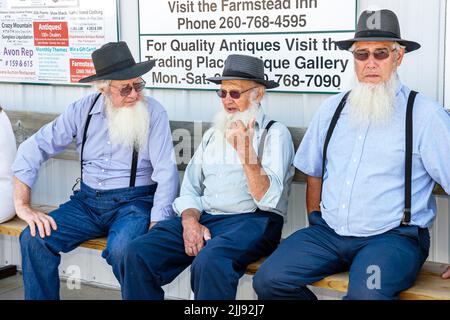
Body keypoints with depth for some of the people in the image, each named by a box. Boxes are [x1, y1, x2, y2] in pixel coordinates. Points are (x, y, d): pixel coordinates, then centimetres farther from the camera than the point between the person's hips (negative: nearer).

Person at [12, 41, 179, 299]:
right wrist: (23, 205, -5)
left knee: (122, 248, -34)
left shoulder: (153, 113, -8)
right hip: (88, 201, 4)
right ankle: (41, 296, 4)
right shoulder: (84, 109, 1)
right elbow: (34, 148, 3)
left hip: (133, 202, -4)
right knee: (35, 238, -17)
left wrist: (156, 226, -22)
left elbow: (166, 173, -11)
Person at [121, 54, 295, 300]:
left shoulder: (275, 134, 1)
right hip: (204, 217, 6)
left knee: (209, 262, -37)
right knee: (138, 253, -16)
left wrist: (246, 152, -24)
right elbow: (190, 189, 16)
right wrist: (190, 221, -5)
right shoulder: (212, 134, 21)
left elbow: (268, 199, -11)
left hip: (251, 221, -5)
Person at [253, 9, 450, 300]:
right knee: (268, 280, -14)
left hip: (392, 237, -5)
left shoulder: (424, 115, -5)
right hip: (328, 232, 5)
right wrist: (316, 225, 13)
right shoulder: (332, 109, 12)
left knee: (365, 294, -35)